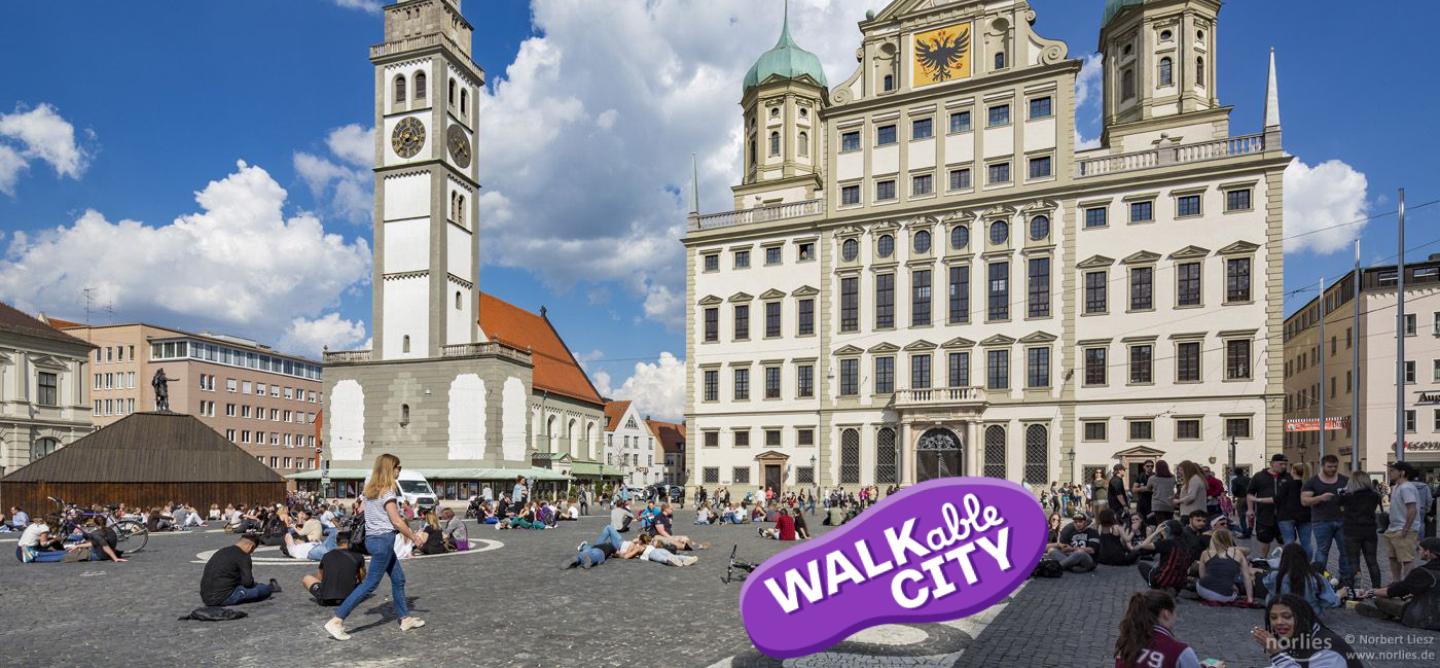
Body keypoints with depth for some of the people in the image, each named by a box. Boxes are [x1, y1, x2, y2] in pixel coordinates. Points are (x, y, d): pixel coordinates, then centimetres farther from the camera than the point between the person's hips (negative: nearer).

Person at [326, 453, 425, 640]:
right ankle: (336, 621, -4)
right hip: (383, 539, -9)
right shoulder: (387, 493, -15)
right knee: (370, 583, -5)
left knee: (398, 579, 15)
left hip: (372, 538, 9)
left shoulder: (369, 490, 10)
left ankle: (405, 618, 22)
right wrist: (414, 537, -5)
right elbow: (397, 521, -16)